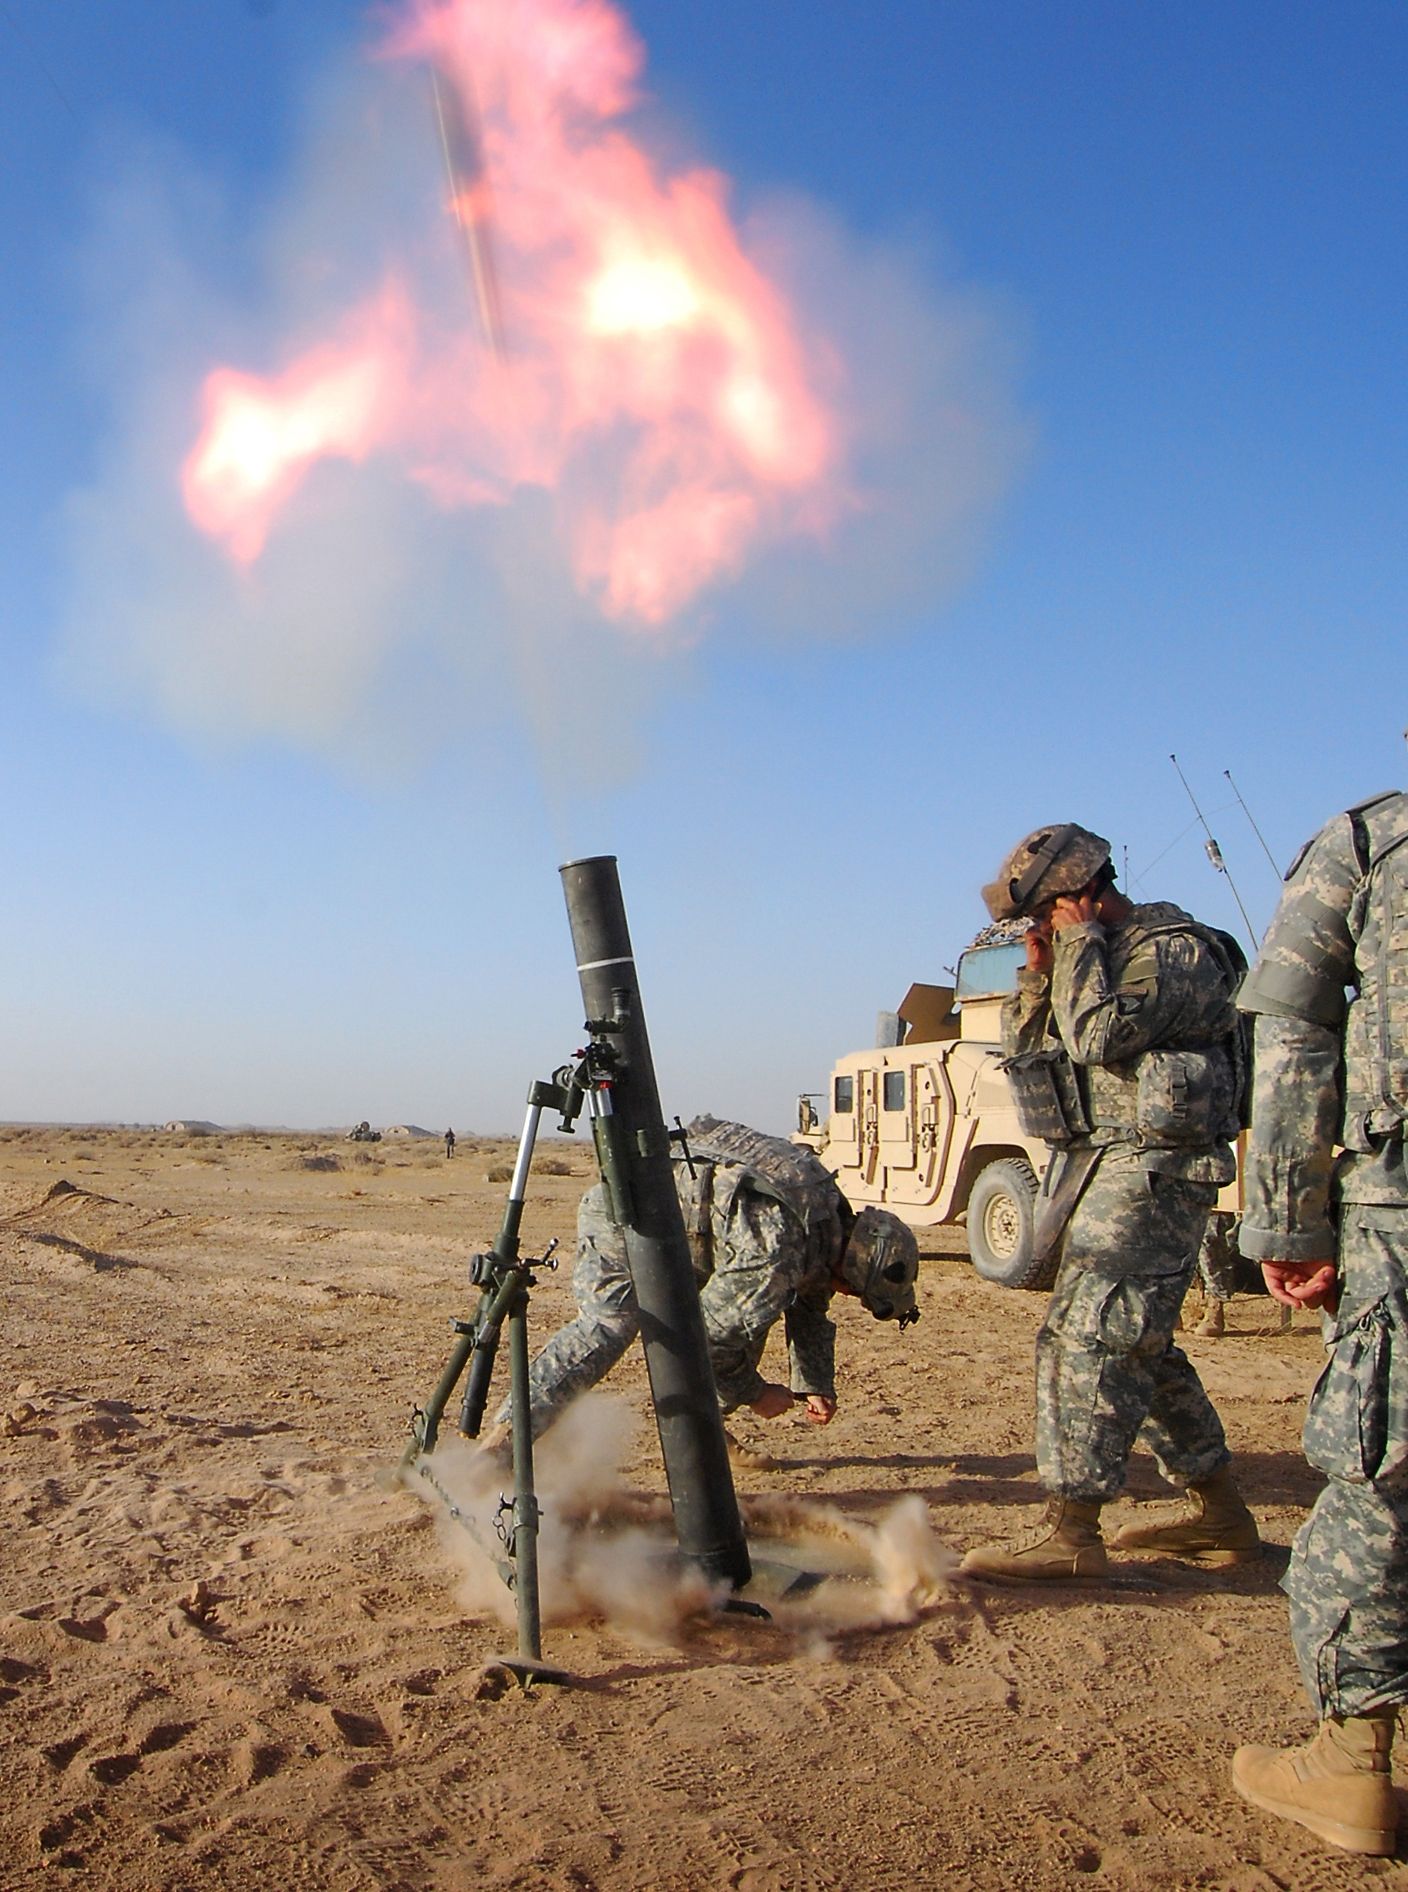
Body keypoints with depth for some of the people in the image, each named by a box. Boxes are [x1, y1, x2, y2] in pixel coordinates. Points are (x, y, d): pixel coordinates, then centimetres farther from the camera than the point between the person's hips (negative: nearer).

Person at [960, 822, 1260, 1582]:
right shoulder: (1095, 956, 17)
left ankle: (1070, 1537, -10)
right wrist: (1039, 973, 2)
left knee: (1087, 1342, -13)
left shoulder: (1174, 950, -11)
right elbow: (1023, 1048, 15)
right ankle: (1220, 1512, 27)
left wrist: (1078, 942, -14)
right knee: (1139, 1348, 15)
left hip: (1145, 1173, -10)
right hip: (1096, 1170, 10)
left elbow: (1100, 1034, -24)